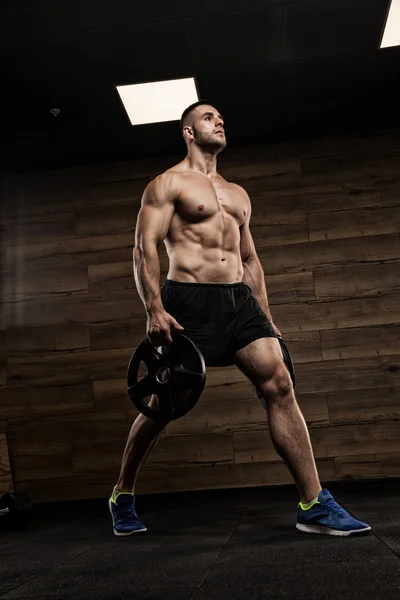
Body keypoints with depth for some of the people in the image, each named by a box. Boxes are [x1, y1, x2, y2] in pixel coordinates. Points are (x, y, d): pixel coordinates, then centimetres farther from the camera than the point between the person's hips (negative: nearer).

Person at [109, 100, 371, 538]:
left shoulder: (238, 194, 22)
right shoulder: (168, 183, 3)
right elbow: (144, 248, -8)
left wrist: (266, 319, 17)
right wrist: (154, 311, -20)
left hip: (240, 300, 6)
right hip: (189, 303, -5)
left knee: (280, 387, -10)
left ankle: (314, 506, -7)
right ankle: (122, 497, 24)